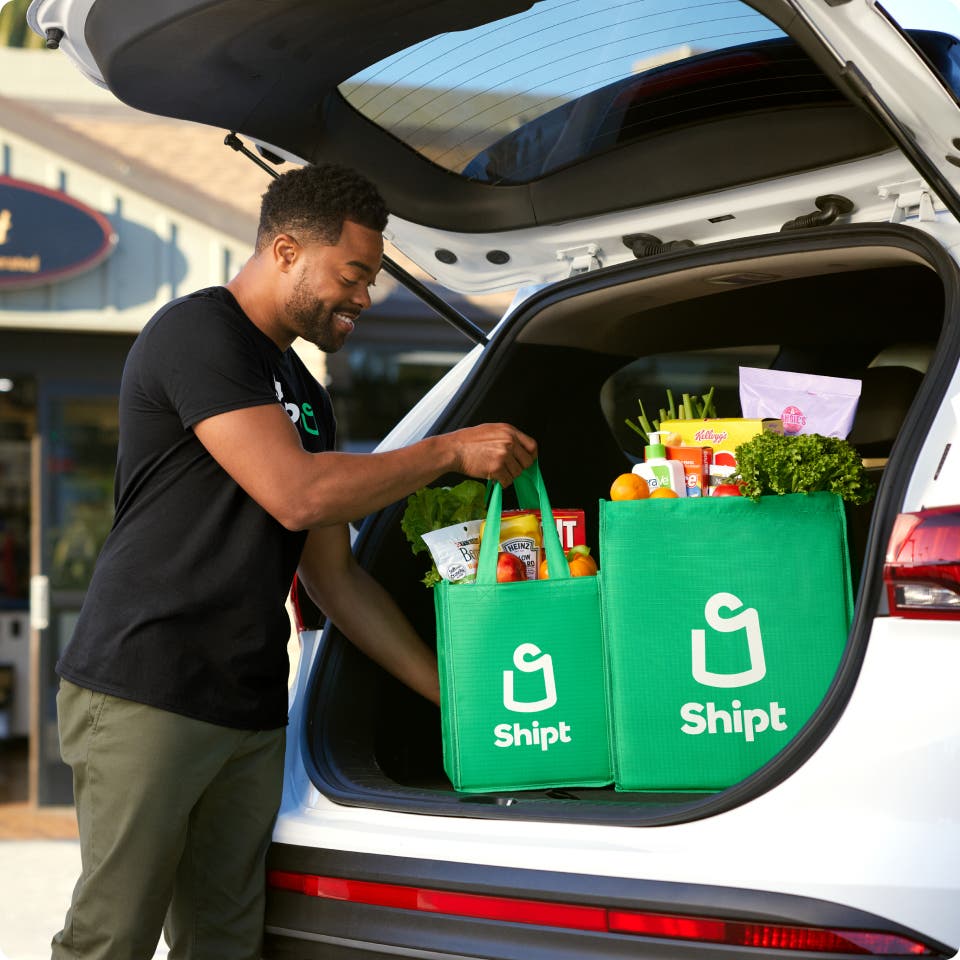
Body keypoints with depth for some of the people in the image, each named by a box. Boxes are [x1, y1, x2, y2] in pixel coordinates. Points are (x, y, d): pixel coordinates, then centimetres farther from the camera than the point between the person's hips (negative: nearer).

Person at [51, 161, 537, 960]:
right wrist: (453, 451, -7)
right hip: (144, 695, -8)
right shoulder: (198, 333, -7)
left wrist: (451, 691, 17)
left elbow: (336, 578, 22)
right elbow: (295, 495, -18)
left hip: (252, 714, 8)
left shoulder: (305, 397, 20)